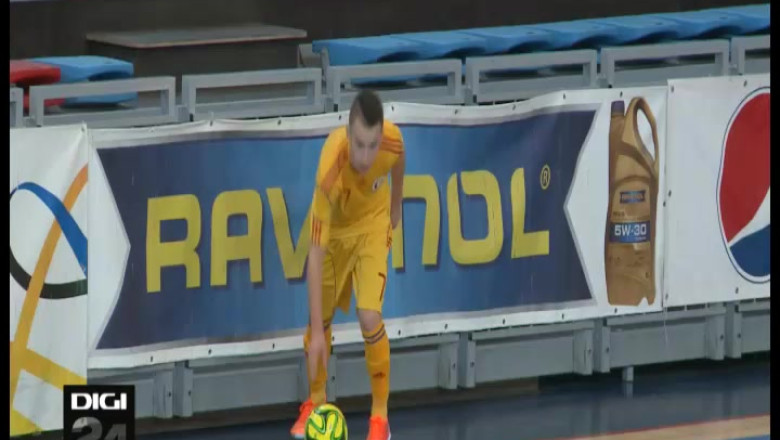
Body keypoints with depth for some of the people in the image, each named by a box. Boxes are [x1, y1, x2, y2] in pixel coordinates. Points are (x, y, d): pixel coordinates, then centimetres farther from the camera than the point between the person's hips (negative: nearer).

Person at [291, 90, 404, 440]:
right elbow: (315, 255, -38)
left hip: (372, 224, 0)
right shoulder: (331, 173, -41)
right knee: (319, 321, 12)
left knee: (370, 318, -16)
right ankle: (315, 401, 39)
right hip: (333, 227, 0)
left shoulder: (393, 141, -34)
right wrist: (317, 333, -40)